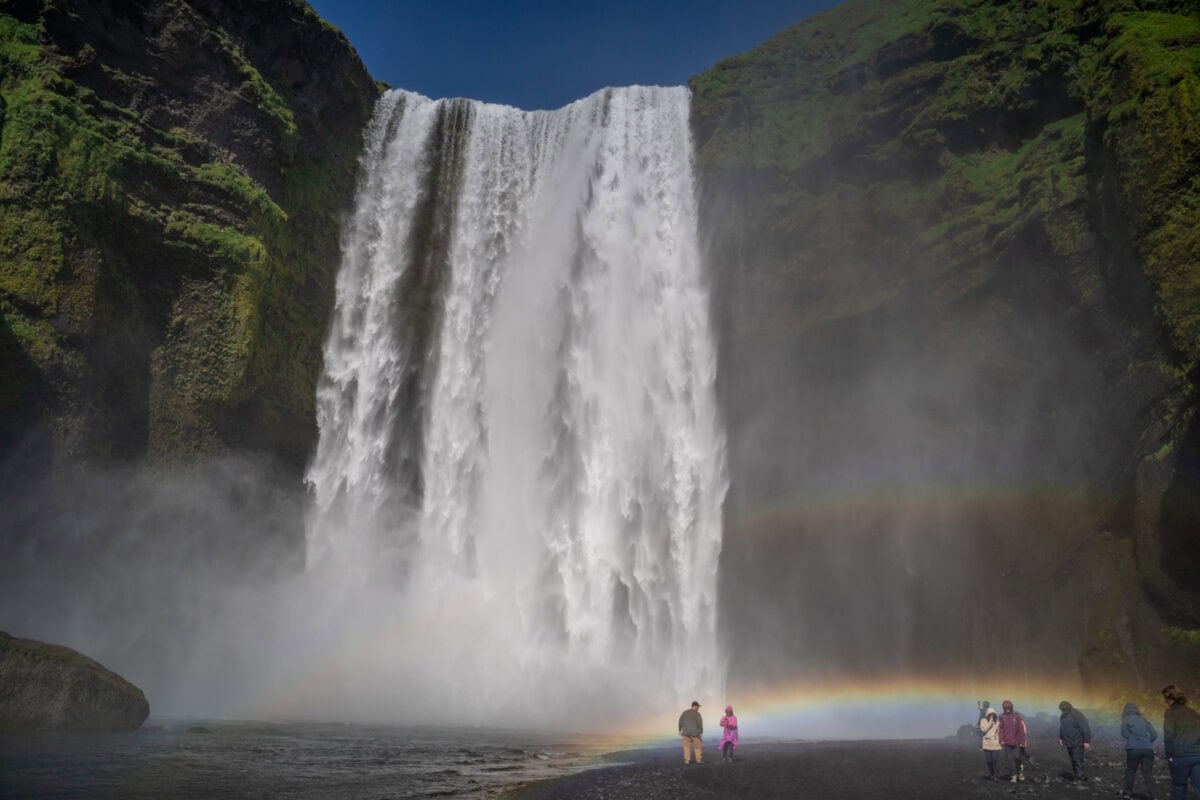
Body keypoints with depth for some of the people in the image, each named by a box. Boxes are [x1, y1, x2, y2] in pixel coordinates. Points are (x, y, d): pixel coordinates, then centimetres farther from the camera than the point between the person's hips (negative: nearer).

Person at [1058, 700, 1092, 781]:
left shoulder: (1077, 715, -19)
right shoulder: (1063, 716, 7)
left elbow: (1085, 729, -20)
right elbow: (1061, 727, 20)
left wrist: (1086, 741, -21)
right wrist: (1060, 738, 20)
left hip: (1078, 743, -7)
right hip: (1068, 742, 7)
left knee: (1078, 759, -9)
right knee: (1073, 759, 10)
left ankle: (1079, 775, -7)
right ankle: (1074, 773, 15)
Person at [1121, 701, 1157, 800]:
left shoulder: (1126, 719, 7)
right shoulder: (1144, 720, 18)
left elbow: (1124, 733, -5)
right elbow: (1154, 735, 10)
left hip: (1134, 748, -3)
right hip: (1148, 749, 3)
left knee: (1130, 771, 13)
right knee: (1148, 773, 2)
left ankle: (1128, 792, 19)